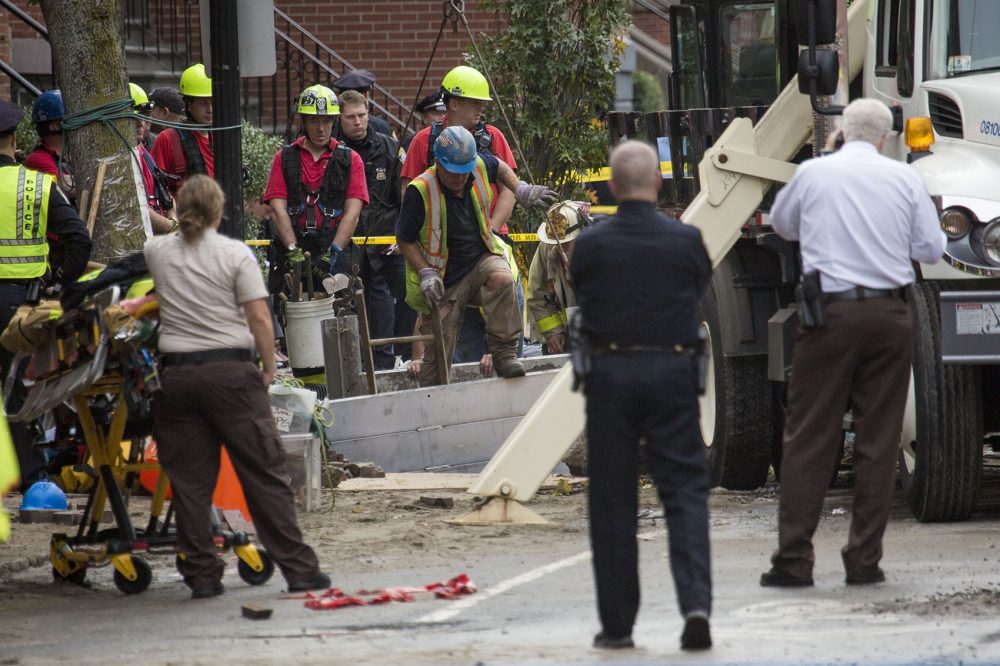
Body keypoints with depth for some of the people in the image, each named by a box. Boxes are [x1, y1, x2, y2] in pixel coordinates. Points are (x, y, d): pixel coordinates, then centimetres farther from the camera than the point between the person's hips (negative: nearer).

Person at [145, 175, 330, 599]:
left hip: (177, 374, 3)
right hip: (231, 372, -3)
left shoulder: (158, 252, 7)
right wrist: (269, 369, 2)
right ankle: (298, 569, 1)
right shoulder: (235, 254, -4)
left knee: (189, 481, 7)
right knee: (264, 473, 1)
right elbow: (259, 318, -9)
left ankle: (202, 576, 7)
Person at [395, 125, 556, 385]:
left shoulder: (480, 166, -7)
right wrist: (425, 273, -18)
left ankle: (504, 354, -25)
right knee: (437, 356, -2)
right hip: (445, 280, -3)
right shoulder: (420, 191, -20)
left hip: (481, 259, 3)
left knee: (501, 278, -33)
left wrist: (522, 190, 7)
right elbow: (405, 239, -9)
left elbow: (500, 168, 21)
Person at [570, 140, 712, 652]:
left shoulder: (590, 245, -5)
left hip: (609, 374, 0)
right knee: (685, 490, 4)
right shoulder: (686, 241, -4)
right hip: (671, 373, 0)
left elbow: (579, 301, 6)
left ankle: (617, 623, 8)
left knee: (611, 500, 7)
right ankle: (695, 603, -14)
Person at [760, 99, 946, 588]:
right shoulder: (904, 179, 3)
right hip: (889, 315, 1)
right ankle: (865, 561, 5)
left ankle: (793, 560, -2)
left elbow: (782, 224, 19)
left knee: (809, 438, 2)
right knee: (878, 441, 6)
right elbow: (931, 249, 7)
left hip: (830, 312, -1)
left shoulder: (813, 174, 2)